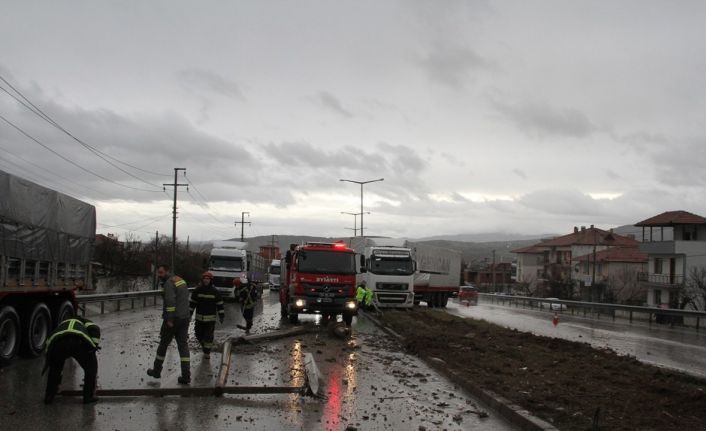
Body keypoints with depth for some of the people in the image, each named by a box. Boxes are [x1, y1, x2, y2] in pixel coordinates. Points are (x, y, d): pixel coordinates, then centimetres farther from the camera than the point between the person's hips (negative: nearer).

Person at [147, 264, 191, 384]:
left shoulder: (169, 283, -13)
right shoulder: (180, 280, 14)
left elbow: (171, 301, -21)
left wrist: (170, 319, -20)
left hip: (173, 320, -7)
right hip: (185, 318, 7)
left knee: (164, 343, 10)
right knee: (183, 345, 4)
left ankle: (157, 370, 26)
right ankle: (186, 376, -3)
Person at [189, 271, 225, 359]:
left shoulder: (215, 291, -3)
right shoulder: (197, 290, 0)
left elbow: (219, 304, 2)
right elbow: (192, 302, 5)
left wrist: (221, 316, 0)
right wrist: (189, 313, 0)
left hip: (211, 318, -2)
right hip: (199, 317, 2)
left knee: (208, 336, -4)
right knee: (199, 334, 8)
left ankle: (207, 352, 7)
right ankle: (204, 346, 35)